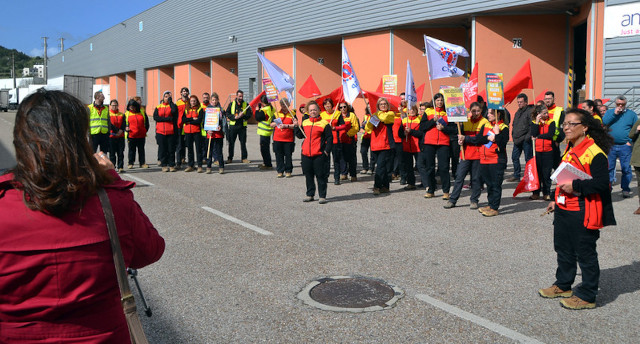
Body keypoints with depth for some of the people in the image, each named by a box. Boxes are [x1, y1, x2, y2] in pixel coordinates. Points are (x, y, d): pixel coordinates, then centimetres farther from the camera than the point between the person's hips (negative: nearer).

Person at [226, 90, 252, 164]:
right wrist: (234, 117, -15)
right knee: (231, 143, 5)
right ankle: (230, 158, 13)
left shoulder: (246, 105, 6)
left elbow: (249, 115, -1)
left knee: (243, 143, 1)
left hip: (242, 126, 0)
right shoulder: (231, 104, 7)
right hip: (233, 126, 0)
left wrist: (243, 116, -19)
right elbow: (227, 114, 2)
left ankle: (244, 158, 10)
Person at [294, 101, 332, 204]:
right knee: (308, 175, 12)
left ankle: (322, 196, 9)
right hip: (306, 154, 5)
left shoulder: (324, 123, -2)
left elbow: (330, 138, -2)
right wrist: (296, 126, 6)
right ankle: (310, 195, 23)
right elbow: (300, 136, 18)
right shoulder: (304, 123, 13)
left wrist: (326, 150, -10)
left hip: (319, 155, -5)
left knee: (321, 176, 0)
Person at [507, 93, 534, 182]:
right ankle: (516, 176, 21)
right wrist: (513, 135, 15)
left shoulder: (530, 111, -8)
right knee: (514, 157, 11)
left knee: (528, 158, -1)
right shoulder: (517, 112, 18)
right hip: (517, 140, 8)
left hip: (526, 140, -8)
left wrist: (528, 137, -17)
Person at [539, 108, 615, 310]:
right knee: (563, 250, 20)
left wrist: (576, 186, -26)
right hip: (563, 210, 9)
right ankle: (563, 285, 36)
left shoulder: (595, 153, -17)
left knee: (585, 254, 3)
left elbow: (602, 183, -24)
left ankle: (587, 296, 15)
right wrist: (556, 200, 22)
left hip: (583, 213, -9)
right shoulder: (570, 149, 12)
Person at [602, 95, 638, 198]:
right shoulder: (610, 112, 11)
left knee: (626, 169, 0)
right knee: (609, 167, 4)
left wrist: (630, 141, -2)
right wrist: (614, 114, -12)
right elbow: (604, 122, -6)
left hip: (625, 146, -1)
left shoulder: (631, 114, 9)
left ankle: (625, 189, 10)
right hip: (611, 146, 1)